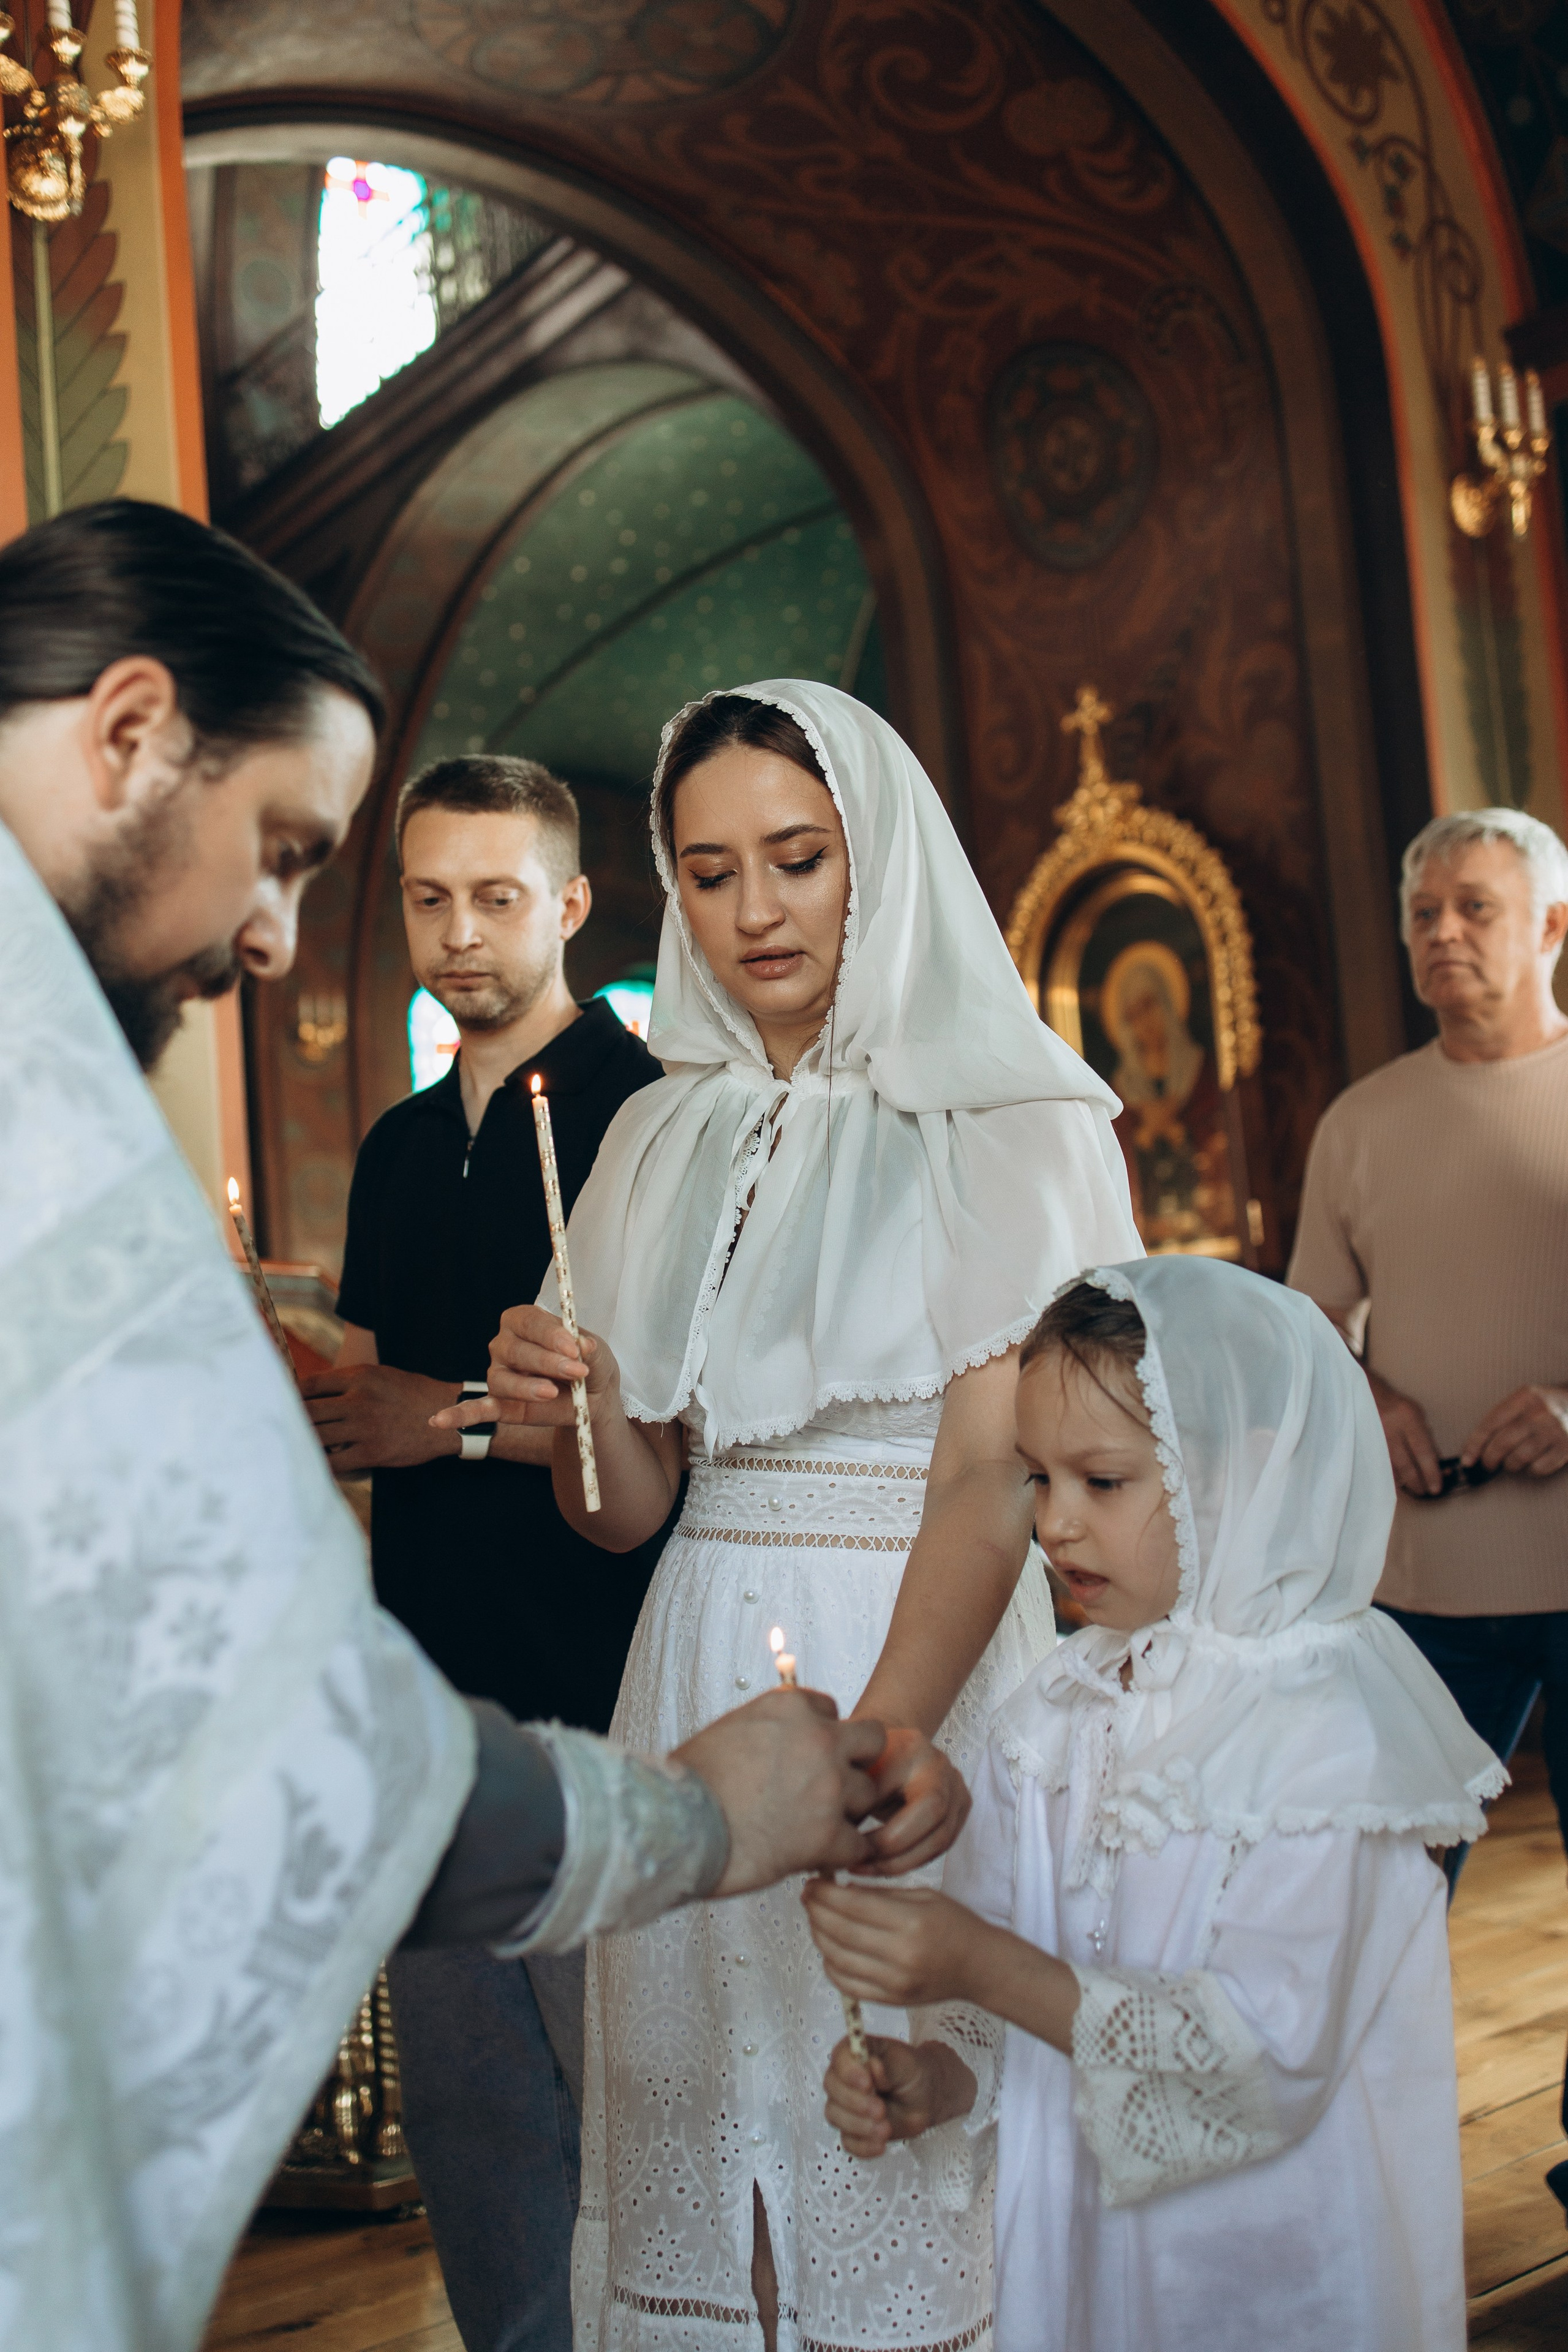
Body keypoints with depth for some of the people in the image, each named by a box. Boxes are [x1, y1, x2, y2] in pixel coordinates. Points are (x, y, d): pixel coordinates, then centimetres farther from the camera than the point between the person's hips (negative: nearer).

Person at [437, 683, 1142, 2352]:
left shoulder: (1016, 1125, -4)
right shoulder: (661, 1137, 11)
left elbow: (986, 1478, -15)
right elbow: (626, 1507, 10)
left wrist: (890, 1717, -32)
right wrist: (571, 1412, -12)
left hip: (929, 1668, -4)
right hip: (699, 1675, 4)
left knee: (911, 2126, 0)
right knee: (699, 2125, 10)